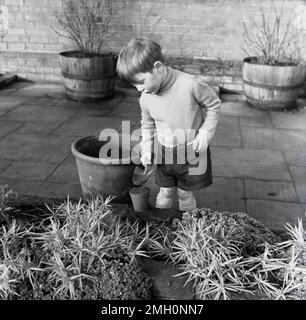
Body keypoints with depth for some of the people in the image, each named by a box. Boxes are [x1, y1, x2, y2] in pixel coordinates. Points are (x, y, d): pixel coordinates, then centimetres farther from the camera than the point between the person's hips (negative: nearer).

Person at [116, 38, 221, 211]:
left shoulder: (191, 84, -25)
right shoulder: (146, 98, -10)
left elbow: (214, 104, -8)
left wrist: (206, 132, -13)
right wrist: (146, 150, 1)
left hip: (192, 150, -3)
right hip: (164, 151, 3)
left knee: (185, 193, 11)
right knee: (165, 191, 14)